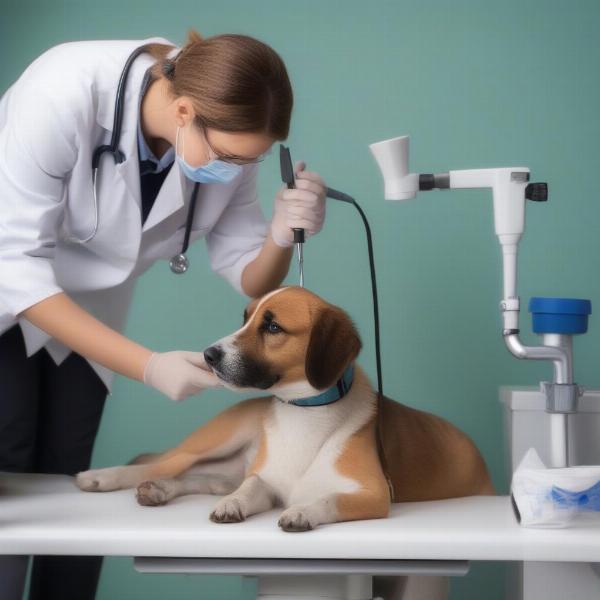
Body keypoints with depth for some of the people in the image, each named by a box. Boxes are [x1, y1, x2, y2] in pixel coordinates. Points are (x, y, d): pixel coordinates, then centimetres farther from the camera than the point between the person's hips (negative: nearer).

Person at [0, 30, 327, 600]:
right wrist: (146, 365, -38)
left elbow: (248, 277, -11)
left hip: (82, 311, 4)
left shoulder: (225, 136, -20)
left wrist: (282, 236, -35)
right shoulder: (65, 91, -36)